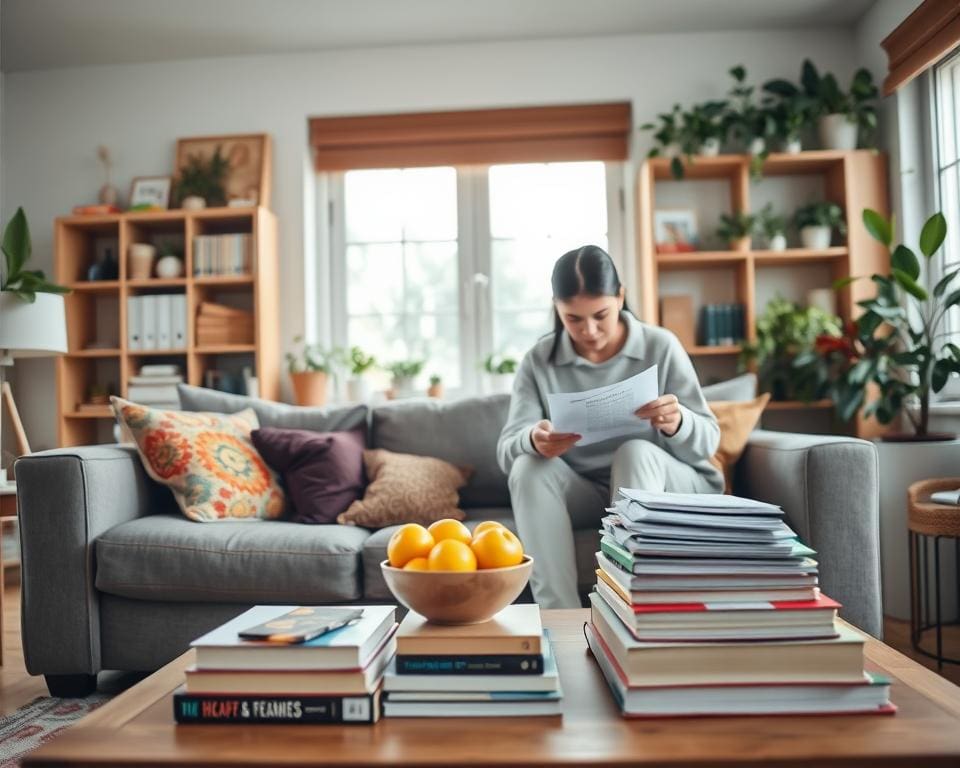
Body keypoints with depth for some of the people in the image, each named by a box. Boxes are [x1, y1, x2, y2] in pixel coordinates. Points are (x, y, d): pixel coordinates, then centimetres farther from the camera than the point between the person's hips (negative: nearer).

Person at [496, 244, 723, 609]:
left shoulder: (660, 346, -8)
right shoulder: (539, 360, -5)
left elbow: (708, 441, -9)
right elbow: (507, 451, -13)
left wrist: (676, 423, -33)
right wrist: (533, 440, -38)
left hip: (666, 488, -1)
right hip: (583, 495, 2)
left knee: (636, 452, -32)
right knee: (528, 468, -27)